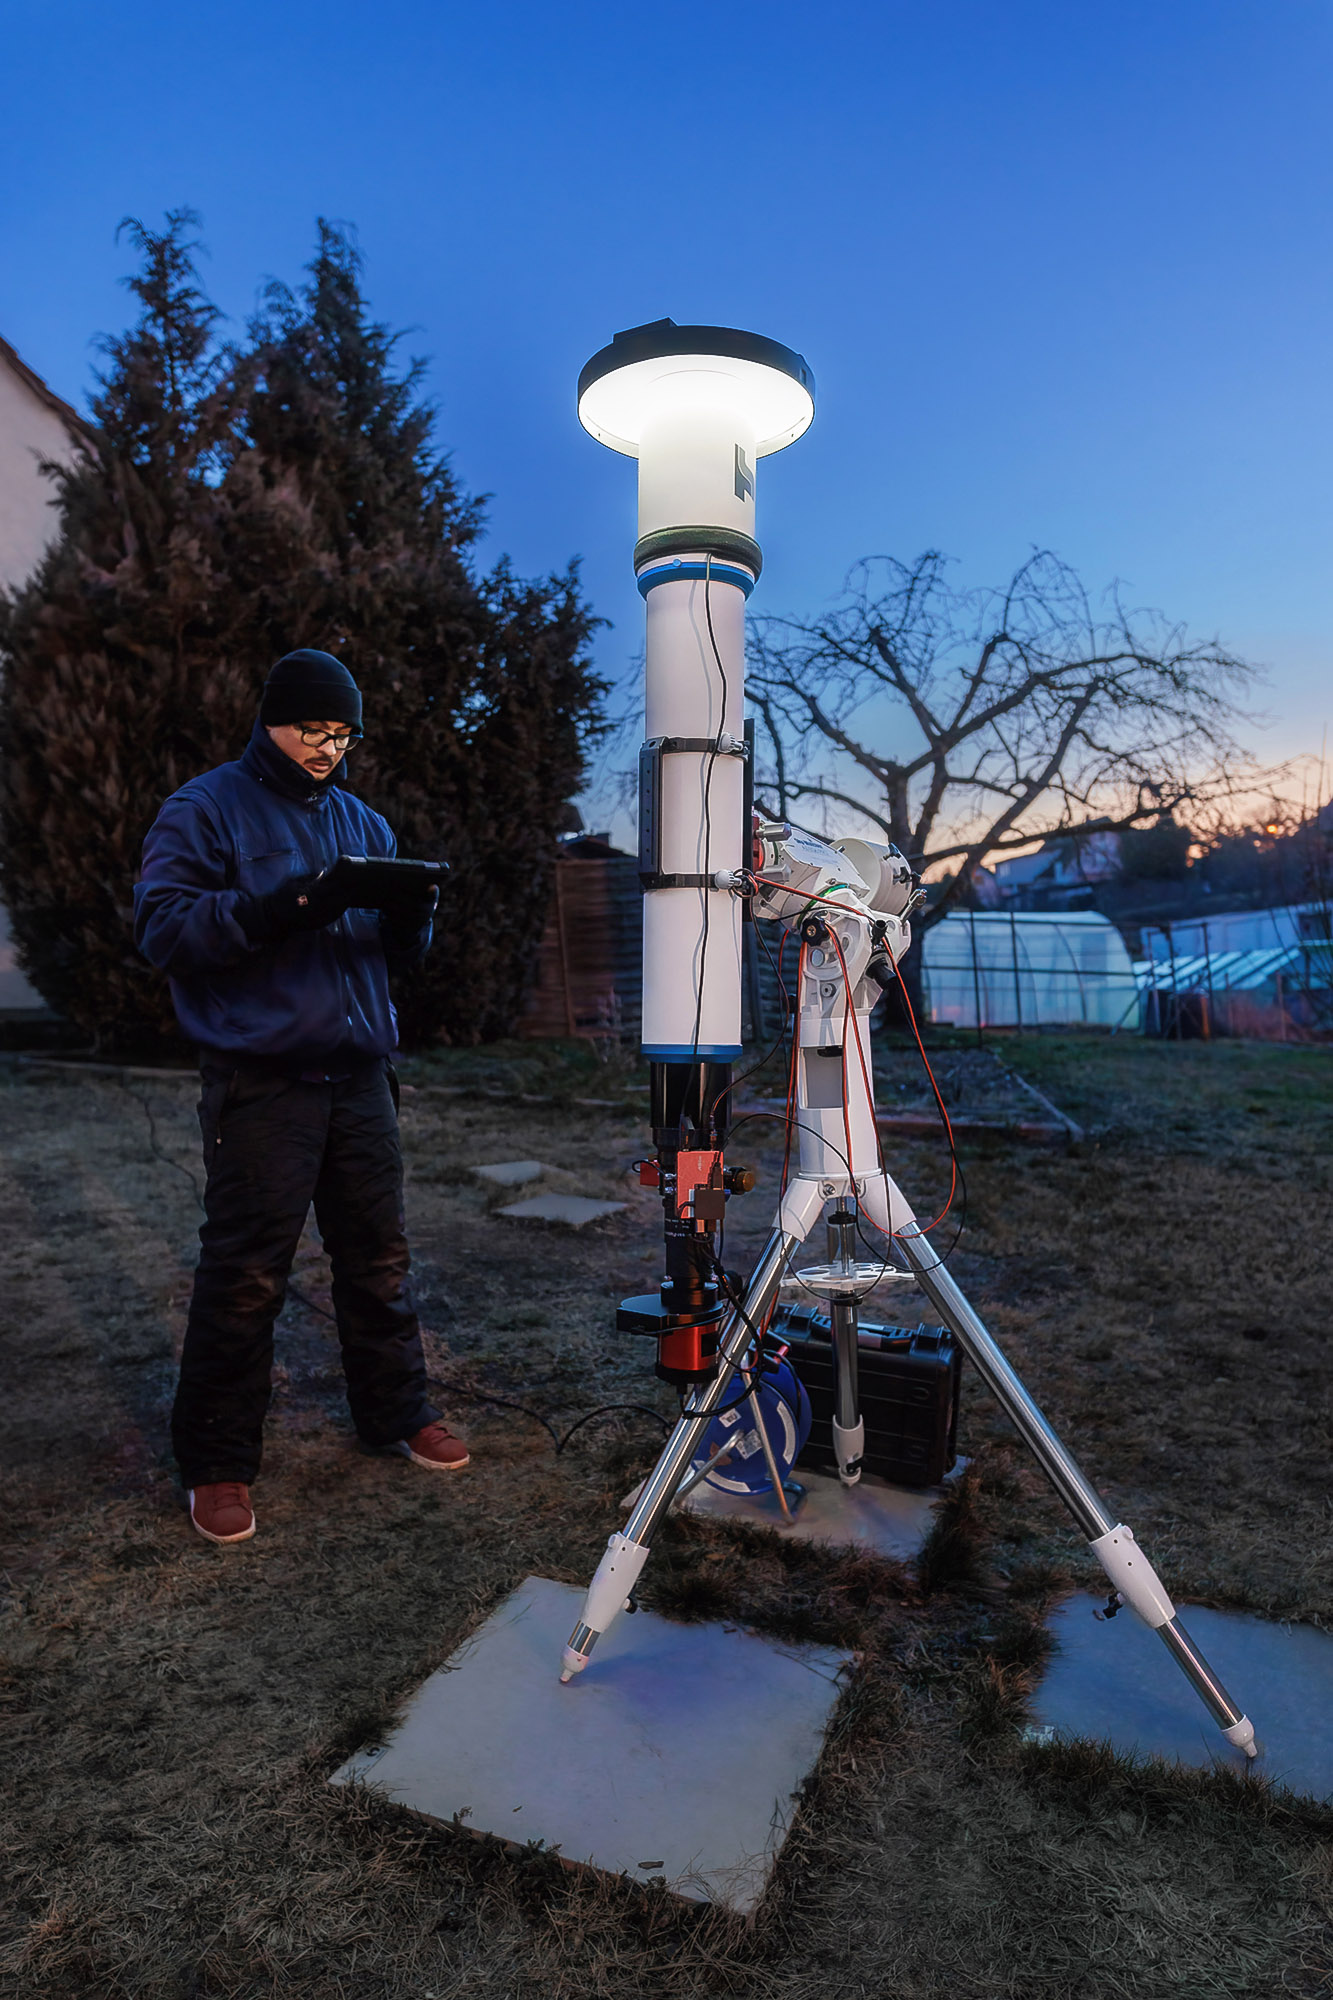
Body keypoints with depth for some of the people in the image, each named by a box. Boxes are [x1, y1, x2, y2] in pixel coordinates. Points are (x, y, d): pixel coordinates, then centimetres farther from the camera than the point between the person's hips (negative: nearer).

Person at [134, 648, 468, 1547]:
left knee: (379, 1259, 12)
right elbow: (163, 925, -11)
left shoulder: (363, 822, 16)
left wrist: (413, 914, -9)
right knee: (244, 1278, -1)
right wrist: (288, 907, -23)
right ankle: (218, 1463, 17)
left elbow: (399, 953, 15)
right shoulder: (205, 809, 1)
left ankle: (398, 1413, 30)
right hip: (259, 1085, -5)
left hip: (359, 1078, 5)